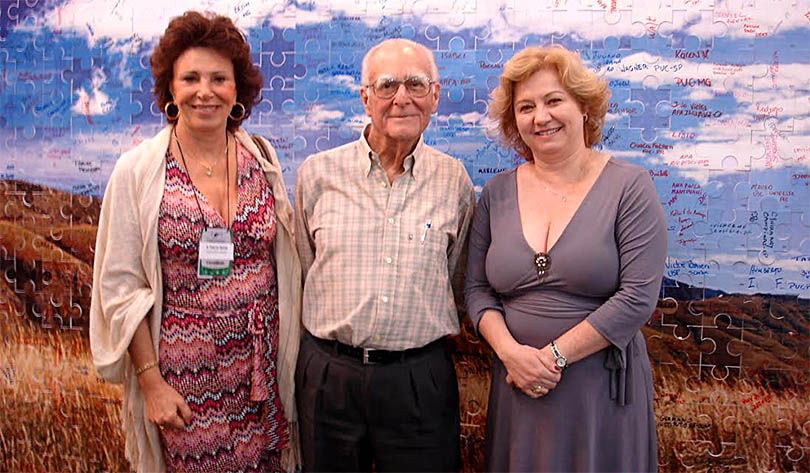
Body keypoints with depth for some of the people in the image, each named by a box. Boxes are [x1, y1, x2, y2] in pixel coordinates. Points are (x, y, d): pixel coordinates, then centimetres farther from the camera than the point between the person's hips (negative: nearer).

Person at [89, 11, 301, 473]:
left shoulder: (263, 161, 1)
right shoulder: (138, 171, -7)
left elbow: (287, 263, 8)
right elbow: (120, 286, -6)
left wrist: (293, 354, 4)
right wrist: (151, 382, -9)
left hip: (263, 367, 3)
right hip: (183, 373, -2)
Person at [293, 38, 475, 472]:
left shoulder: (454, 180, 1)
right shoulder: (318, 173, 0)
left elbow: (457, 283, 11)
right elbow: (302, 271, 10)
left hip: (420, 380, 0)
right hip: (328, 375, 1)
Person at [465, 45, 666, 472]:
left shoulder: (628, 186, -6)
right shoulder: (497, 193, 4)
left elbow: (638, 296, -13)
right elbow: (477, 288, 5)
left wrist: (553, 356, -14)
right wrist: (511, 352, -12)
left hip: (602, 387, -3)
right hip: (518, 388, 3)